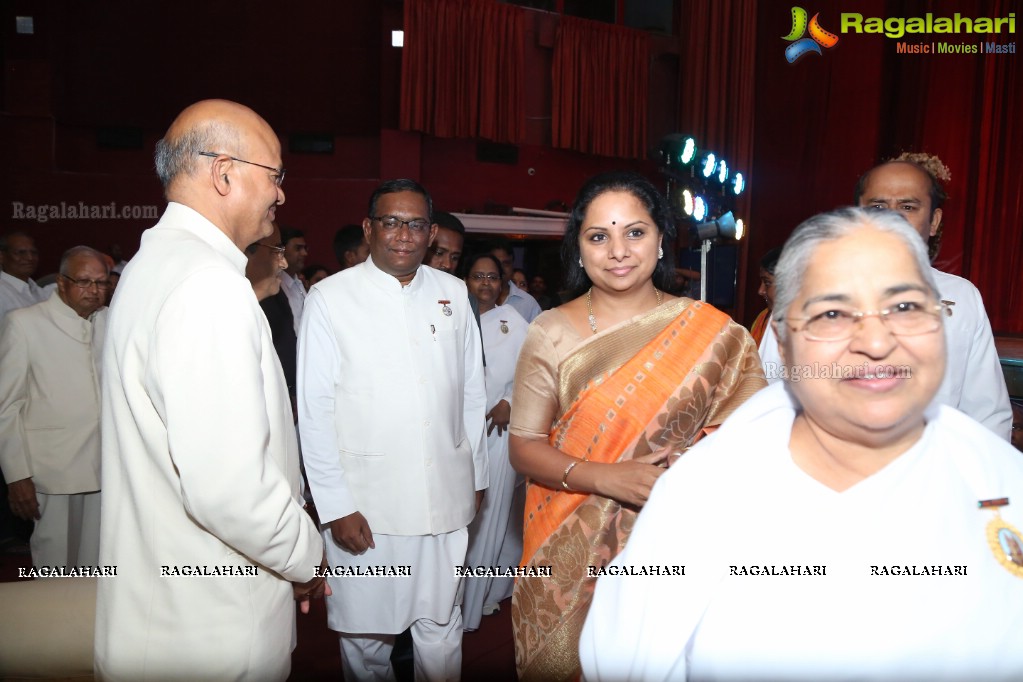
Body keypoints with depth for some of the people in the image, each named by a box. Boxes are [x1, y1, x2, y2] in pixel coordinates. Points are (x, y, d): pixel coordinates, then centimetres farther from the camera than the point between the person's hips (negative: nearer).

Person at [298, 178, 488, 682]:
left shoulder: (453, 293, 6)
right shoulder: (330, 298, -5)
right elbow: (314, 410, -6)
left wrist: (476, 475, 13)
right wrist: (335, 507, -9)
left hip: (446, 498, 3)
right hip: (364, 505, -3)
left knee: (443, 630, 17)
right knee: (366, 637, 13)